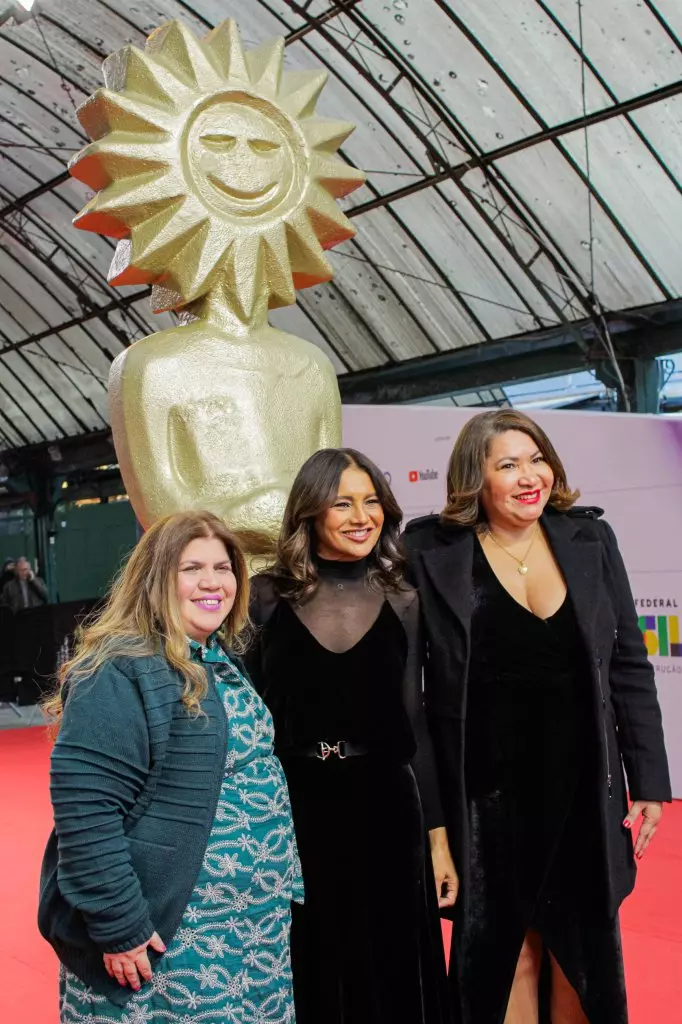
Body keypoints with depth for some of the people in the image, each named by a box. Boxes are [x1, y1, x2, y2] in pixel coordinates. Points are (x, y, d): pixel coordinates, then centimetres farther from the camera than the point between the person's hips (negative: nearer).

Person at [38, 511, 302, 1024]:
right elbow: (84, 808, -24)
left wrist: (281, 881, 17)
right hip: (166, 940, -8)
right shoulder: (120, 673, -19)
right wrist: (118, 924, -22)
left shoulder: (226, 662, 9)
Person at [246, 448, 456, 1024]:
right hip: (293, 812, -1)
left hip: (383, 809, 1)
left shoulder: (401, 600, 2)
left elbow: (413, 722, 6)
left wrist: (438, 835, 5)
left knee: (391, 974, 12)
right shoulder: (268, 597, -3)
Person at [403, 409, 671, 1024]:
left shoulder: (589, 539, -1)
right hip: (489, 795, -2)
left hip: (582, 788, 3)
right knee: (505, 951, 11)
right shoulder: (432, 551, -9)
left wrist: (649, 781, 4)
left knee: (581, 949, 16)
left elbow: (629, 667, 4)